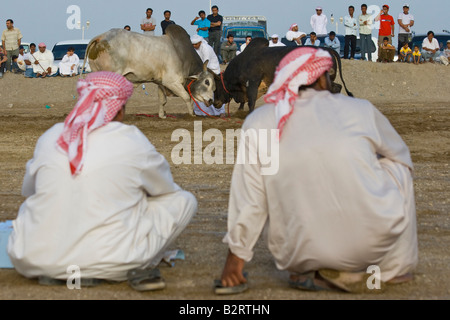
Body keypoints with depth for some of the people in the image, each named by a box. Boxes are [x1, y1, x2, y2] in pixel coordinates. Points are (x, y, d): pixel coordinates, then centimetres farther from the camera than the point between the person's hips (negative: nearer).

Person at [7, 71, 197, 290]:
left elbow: (28, 189, 22)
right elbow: (164, 187, 15)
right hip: (108, 264, -3)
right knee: (183, 201, 14)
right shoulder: (131, 141, -4)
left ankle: (53, 272, 11)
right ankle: (139, 268, -2)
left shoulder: (51, 137, 5)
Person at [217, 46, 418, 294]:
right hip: (371, 242, -2)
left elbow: (249, 200, 1)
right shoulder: (361, 110, 0)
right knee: (396, 165, 22)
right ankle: (394, 268, 20)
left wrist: (235, 255, 13)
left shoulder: (258, 122, 2)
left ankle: (310, 272, 12)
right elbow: (401, 156, 19)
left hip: (299, 255, 2)